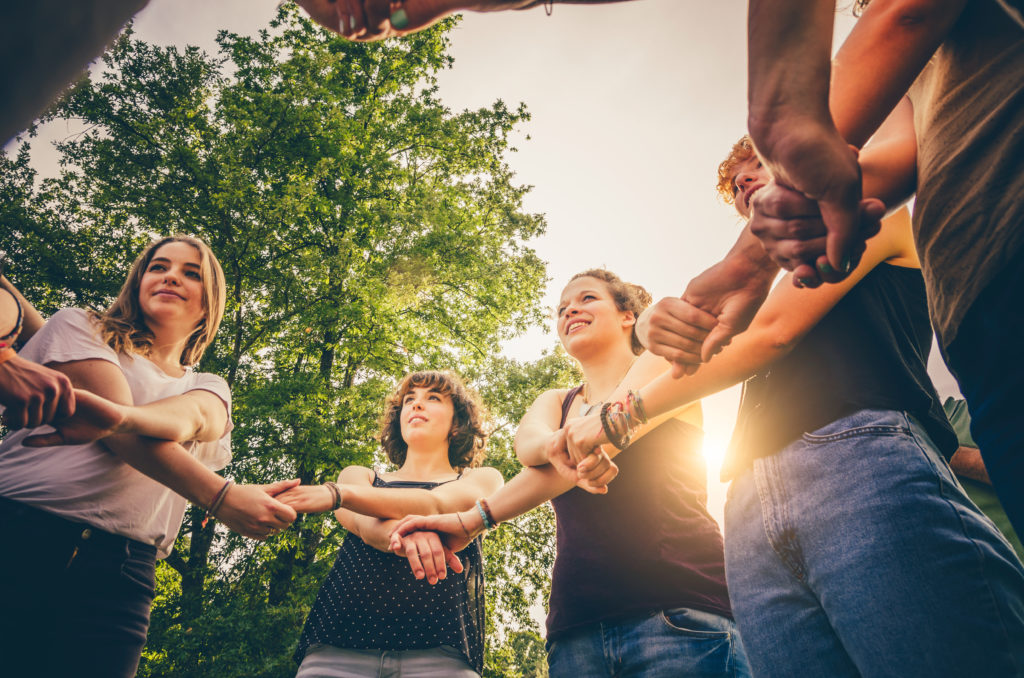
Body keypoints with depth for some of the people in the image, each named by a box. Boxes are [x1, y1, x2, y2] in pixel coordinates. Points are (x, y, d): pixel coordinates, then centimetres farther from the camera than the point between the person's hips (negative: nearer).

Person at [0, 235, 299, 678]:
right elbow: (123, 434, -7)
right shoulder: (78, 327, 10)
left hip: (116, 575, 2)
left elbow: (191, 417, -9)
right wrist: (222, 497, -19)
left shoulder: (209, 389, 18)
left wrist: (120, 416, -33)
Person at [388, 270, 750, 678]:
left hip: (678, 613, -4)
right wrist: (557, 445, -30)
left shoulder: (663, 363, 5)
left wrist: (474, 519, -17)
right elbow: (527, 441, -3)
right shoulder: (554, 402, 20)